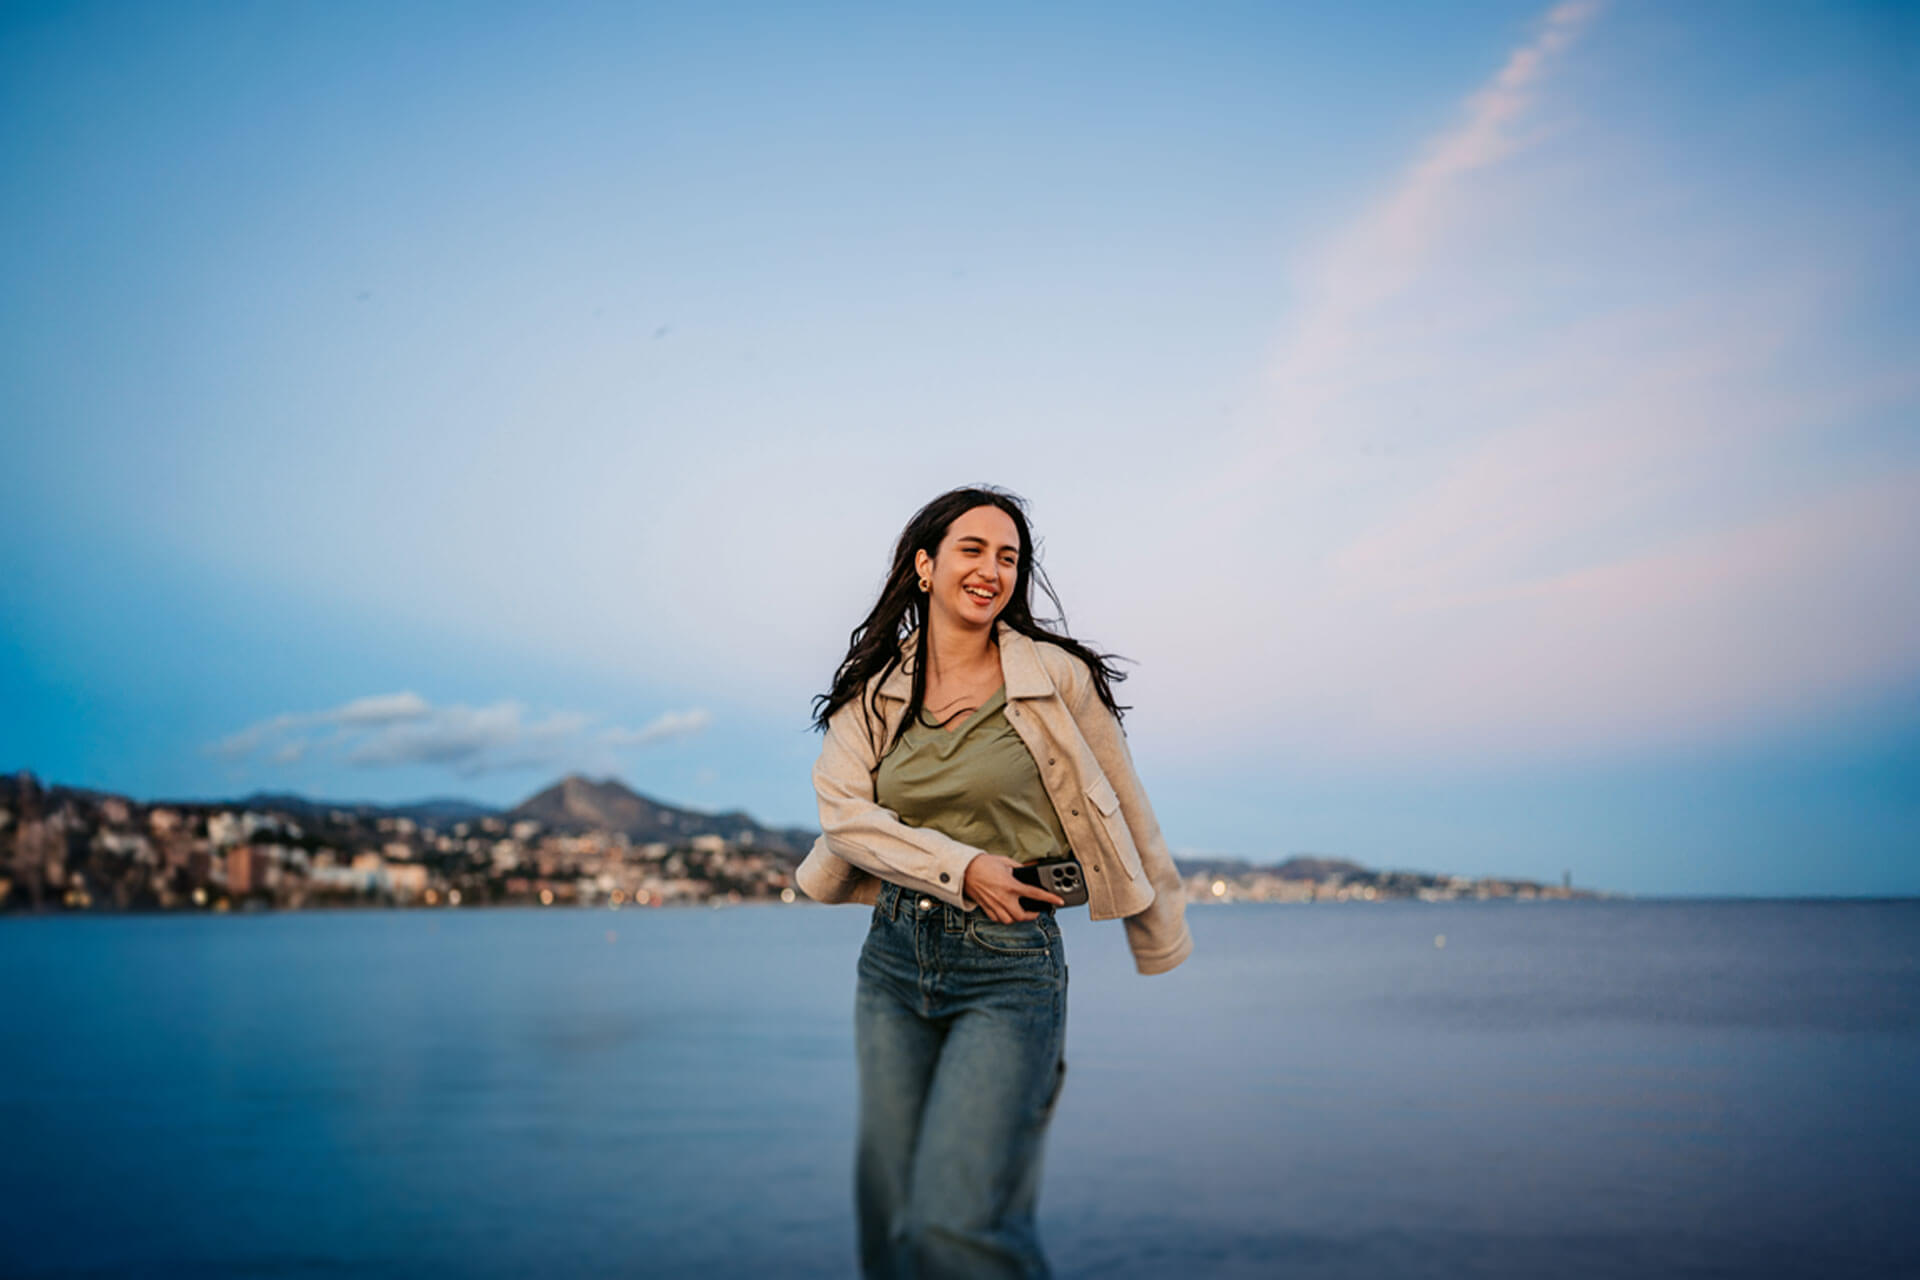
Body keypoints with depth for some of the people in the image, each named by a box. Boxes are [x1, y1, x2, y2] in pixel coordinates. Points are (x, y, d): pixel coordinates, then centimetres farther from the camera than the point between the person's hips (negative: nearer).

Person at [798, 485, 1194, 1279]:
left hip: (1010, 966, -4)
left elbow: (1124, 812, 5)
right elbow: (843, 811, -3)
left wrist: (1162, 937, 11)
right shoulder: (874, 688, 5)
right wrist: (961, 868, -15)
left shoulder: (1057, 677, -4)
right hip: (894, 960, 4)